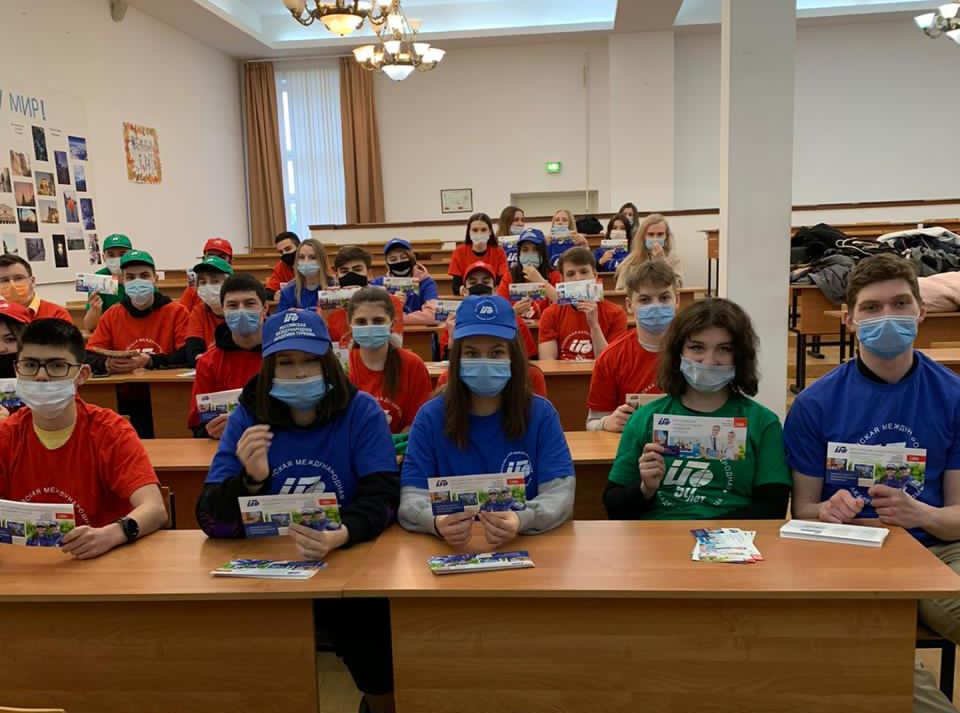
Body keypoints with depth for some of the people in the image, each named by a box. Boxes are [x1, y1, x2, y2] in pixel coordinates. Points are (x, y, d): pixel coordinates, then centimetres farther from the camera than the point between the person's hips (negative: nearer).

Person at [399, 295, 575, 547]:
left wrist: (521, 521, -30)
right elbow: (411, 498, -6)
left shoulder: (541, 414, -1)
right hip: (450, 549, 0)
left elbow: (560, 492, -8)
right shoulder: (430, 416, 0)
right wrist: (436, 523, -29)